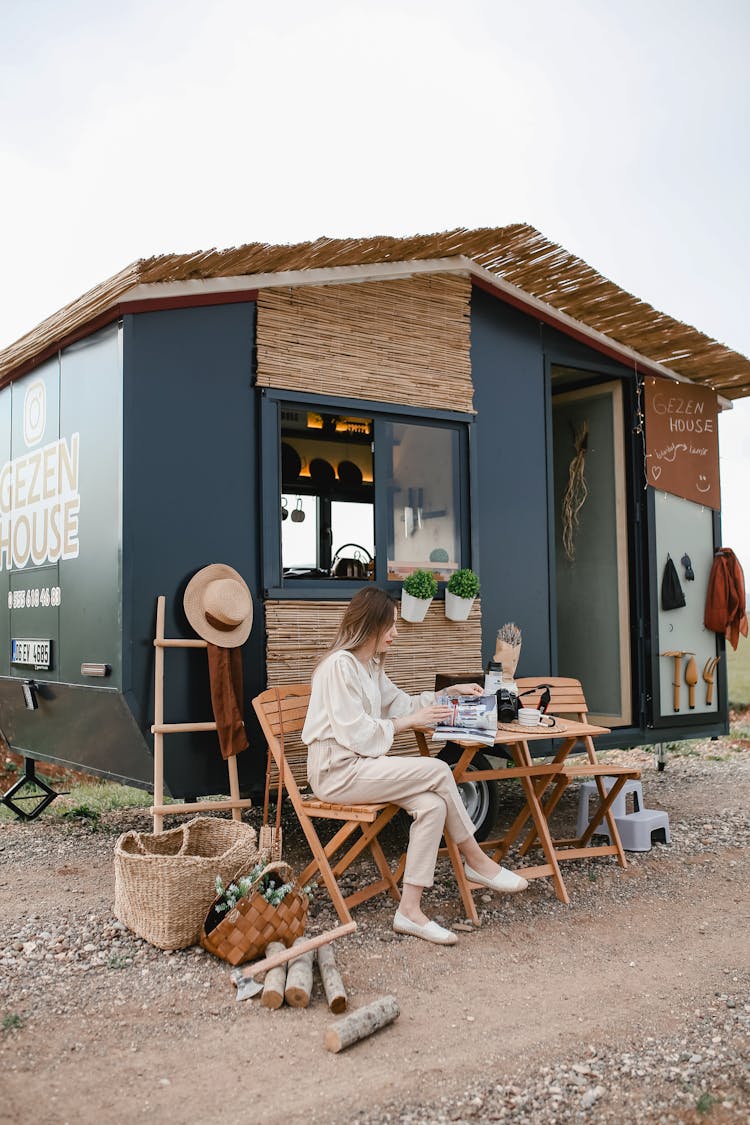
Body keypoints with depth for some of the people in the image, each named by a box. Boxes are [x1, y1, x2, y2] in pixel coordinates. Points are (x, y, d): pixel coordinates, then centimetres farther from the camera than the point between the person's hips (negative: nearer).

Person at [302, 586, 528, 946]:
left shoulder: (369, 666, 16)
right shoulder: (339, 665, -15)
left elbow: (400, 702, 28)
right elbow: (354, 733, -20)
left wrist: (449, 692, 18)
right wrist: (408, 721, -14)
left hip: (358, 764, 9)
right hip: (335, 771, -9)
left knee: (432, 806, -16)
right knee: (437, 770, -19)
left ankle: (410, 909, -14)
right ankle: (477, 861, -1)